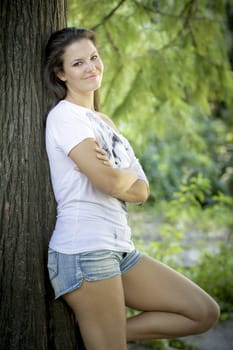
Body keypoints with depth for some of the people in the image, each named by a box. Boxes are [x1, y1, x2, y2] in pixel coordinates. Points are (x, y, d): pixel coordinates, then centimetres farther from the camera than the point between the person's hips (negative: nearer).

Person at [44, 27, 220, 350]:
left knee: (204, 313, 8)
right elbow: (109, 182, -19)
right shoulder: (65, 115, -6)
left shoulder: (105, 123, 18)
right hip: (85, 250, -8)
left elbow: (141, 192, 7)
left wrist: (113, 176, -12)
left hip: (120, 248, 8)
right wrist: (129, 175, 3)